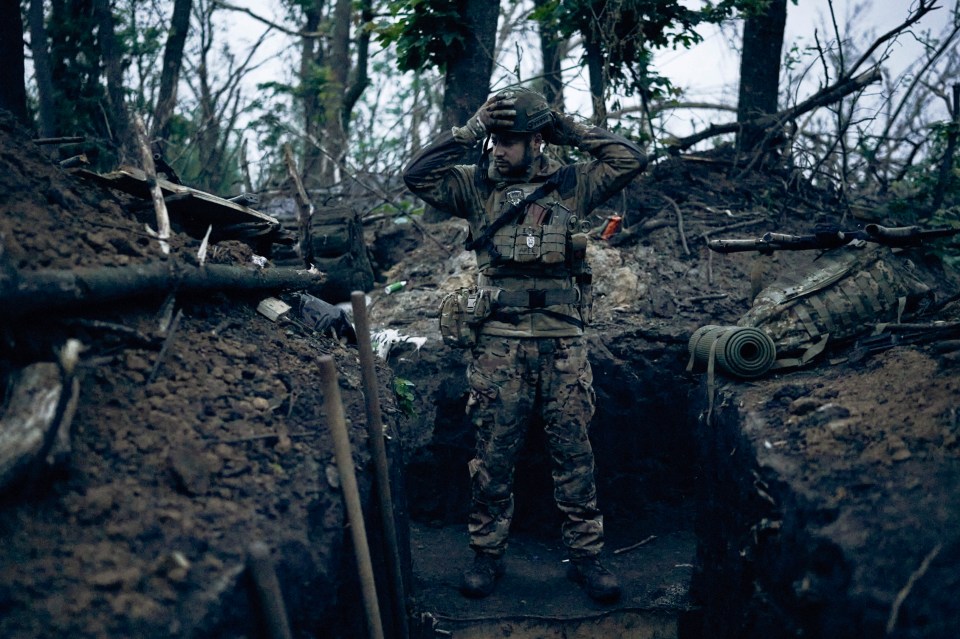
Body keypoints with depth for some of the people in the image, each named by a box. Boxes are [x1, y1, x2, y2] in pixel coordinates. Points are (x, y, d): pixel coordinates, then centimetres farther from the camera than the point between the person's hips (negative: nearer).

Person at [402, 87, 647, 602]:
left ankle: (585, 555, 16)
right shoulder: (477, 186, 8)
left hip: (563, 342, 0)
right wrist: (470, 131, -4)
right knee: (493, 454, 6)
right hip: (499, 343, 0)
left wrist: (567, 128, 2)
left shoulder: (571, 185, 8)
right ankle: (487, 554, 19)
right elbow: (417, 176, -2)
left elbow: (630, 159, 1)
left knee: (573, 452, 5)